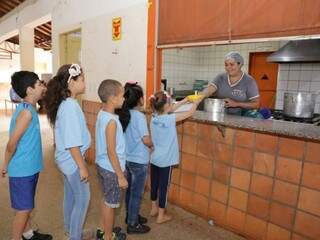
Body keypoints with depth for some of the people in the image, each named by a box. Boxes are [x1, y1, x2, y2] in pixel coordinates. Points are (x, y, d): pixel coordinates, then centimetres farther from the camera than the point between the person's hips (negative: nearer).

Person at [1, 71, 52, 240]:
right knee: (23, 209, 7)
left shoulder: (28, 108, 4)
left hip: (29, 168, 9)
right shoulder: (26, 112, -25)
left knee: (27, 206, 24)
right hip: (22, 170, -9)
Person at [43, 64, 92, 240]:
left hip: (66, 159, 9)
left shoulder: (63, 103, 5)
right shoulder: (71, 106, -25)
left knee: (70, 195, 22)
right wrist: (82, 167, -19)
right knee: (82, 198, 7)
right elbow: (73, 143, -26)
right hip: (73, 160, -9)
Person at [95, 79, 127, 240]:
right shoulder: (111, 120, -25)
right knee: (111, 204, 10)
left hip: (102, 165, 9)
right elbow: (111, 152, -24)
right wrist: (121, 176, -17)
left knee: (106, 201, 23)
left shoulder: (101, 114, 2)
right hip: (111, 169, -9)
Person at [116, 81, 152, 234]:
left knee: (130, 190, 21)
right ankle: (133, 224, 21)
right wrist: (152, 146, -4)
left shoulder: (124, 114, 1)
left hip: (128, 158, 8)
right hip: (139, 161, -7)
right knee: (137, 193, 7)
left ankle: (131, 216, 39)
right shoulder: (139, 116, -21)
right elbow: (146, 140, -23)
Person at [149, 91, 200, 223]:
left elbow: (171, 109, 14)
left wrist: (185, 100, 16)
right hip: (165, 160, -7)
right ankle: (161, 216, 21)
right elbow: (190, 113, -10)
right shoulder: (170, 119, -21)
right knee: (163, 187, 7)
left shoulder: (154, 116, -2)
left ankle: (154, 208, 38)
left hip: (154, 158, 7)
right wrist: (196, 102, 9)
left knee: (154, 184, 19)